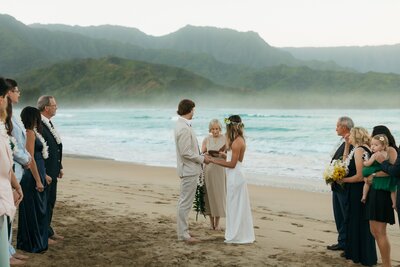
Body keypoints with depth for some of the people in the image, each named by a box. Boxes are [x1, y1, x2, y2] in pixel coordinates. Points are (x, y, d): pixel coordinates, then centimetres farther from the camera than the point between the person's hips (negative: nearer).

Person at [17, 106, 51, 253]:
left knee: (39, 209, 16)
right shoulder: (30, 133, -15)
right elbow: (30, 159, -20)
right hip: (32, 177, -10)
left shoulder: (32, 133, 14)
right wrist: (38, 180, -19)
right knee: (33, 210, 0)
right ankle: (33, 244, 9)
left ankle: (38, 240, 25)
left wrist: (44, 175, 23)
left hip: (36, 174, 10)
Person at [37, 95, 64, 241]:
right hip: (44, 172, -10)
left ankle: (48, 230, 29)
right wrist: (43, 174, -23)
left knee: (51, 201, 17)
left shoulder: (49, 124, 12)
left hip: (52, 171, 10)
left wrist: (59, 167, 18)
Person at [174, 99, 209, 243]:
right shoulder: (184, 128, -21)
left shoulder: (182, 125, 10)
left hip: (189, 169, 11)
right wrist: (202, 159, -13)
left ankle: (183, 231, 25)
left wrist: (200, 157, 17)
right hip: (189, 170, -11)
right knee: (186, 203, -4)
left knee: (184, 202, 16)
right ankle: (183, 234, 2)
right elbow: (186, 152, -23)